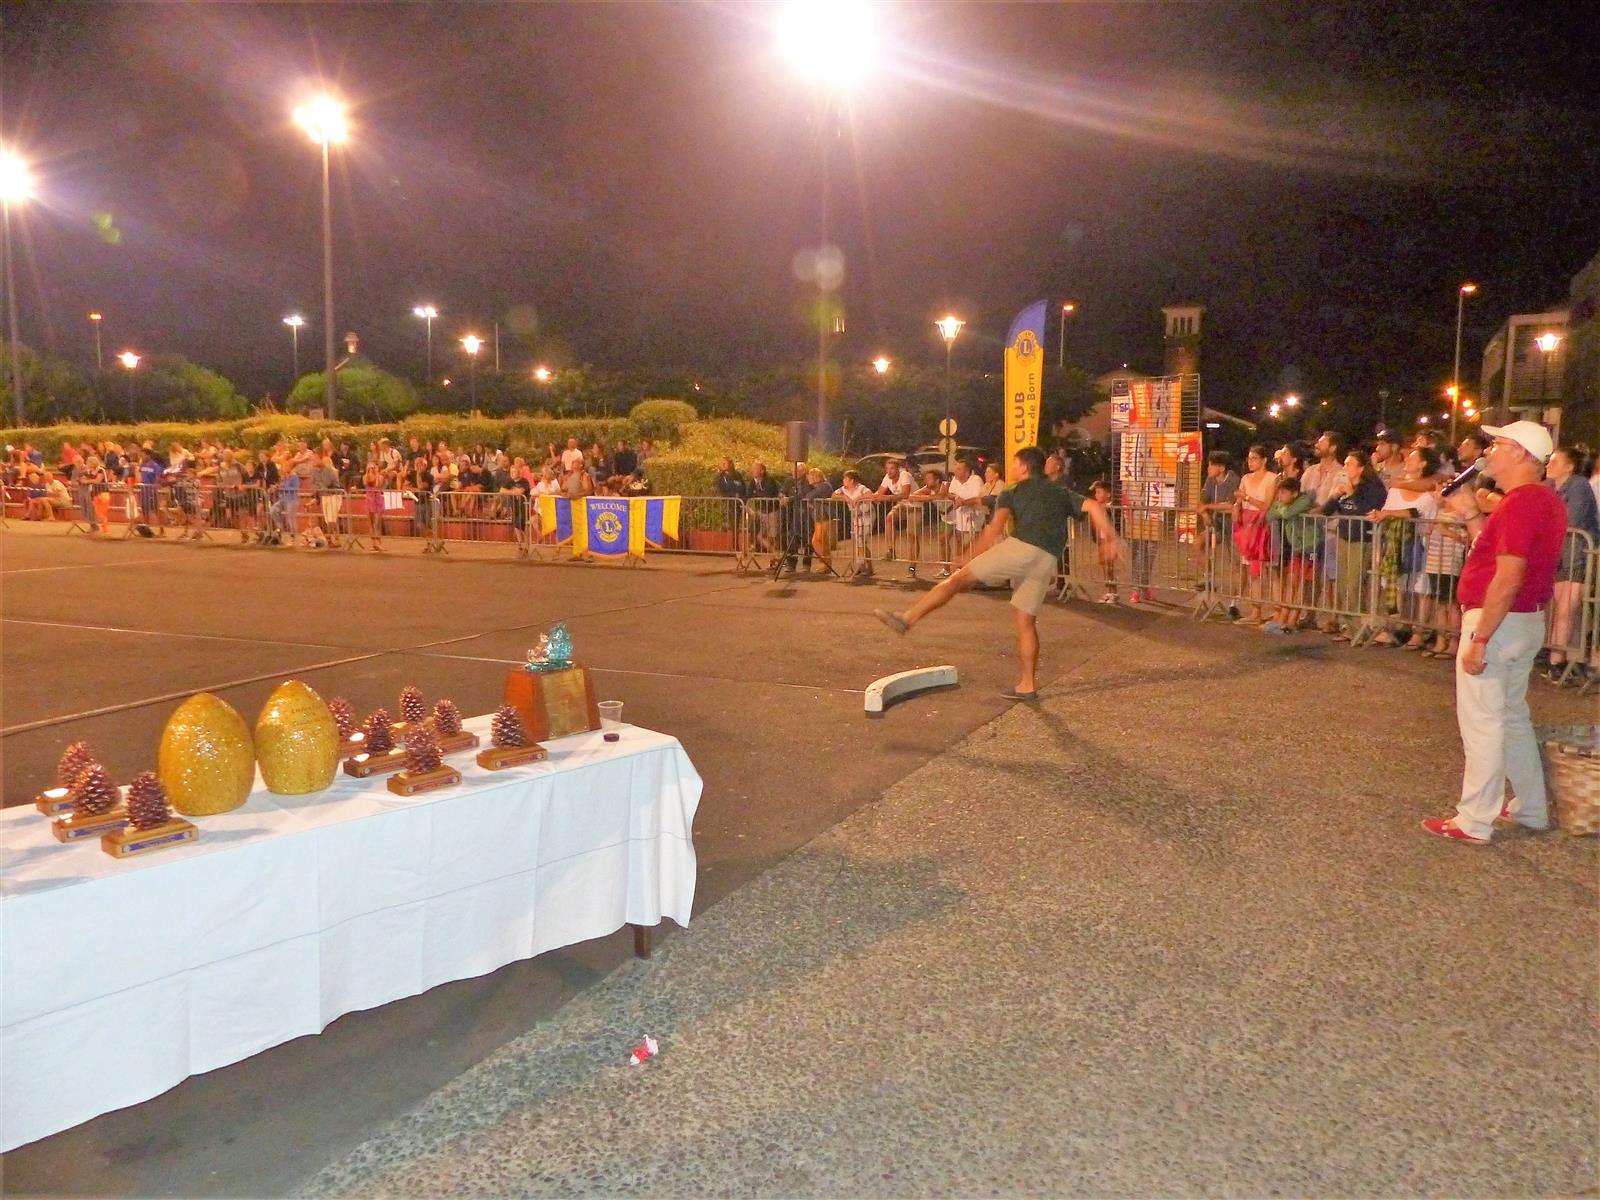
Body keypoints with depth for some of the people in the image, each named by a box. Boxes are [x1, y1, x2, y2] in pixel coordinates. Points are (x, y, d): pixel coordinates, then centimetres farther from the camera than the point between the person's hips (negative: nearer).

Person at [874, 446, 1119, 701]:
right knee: (1026, 622, 13)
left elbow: (995, 527, 3)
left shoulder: (1014, 492, 18)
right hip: (1048, 561, 5)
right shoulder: (1062, 494, 31)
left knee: (960, 578, -3)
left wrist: (974, 559, 4)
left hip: (1021, 548, -5)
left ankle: (908, 618, -9)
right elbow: (1093, 507, 16)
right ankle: (1027, 685, 13)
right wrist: (1108, 540, 13)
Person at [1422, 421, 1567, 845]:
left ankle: (1474, 822, 3)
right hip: (1528, 620, 10)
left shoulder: (1520, 503, -20)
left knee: (1482, 722, -3)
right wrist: (1471, 515, 11)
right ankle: (1530, 808, 31)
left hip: (1498, 620, -10)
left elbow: (1508, 578, -25)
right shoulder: (1546, 500, 12)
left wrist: (1480, 639, -24)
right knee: (1513, 716, 20)